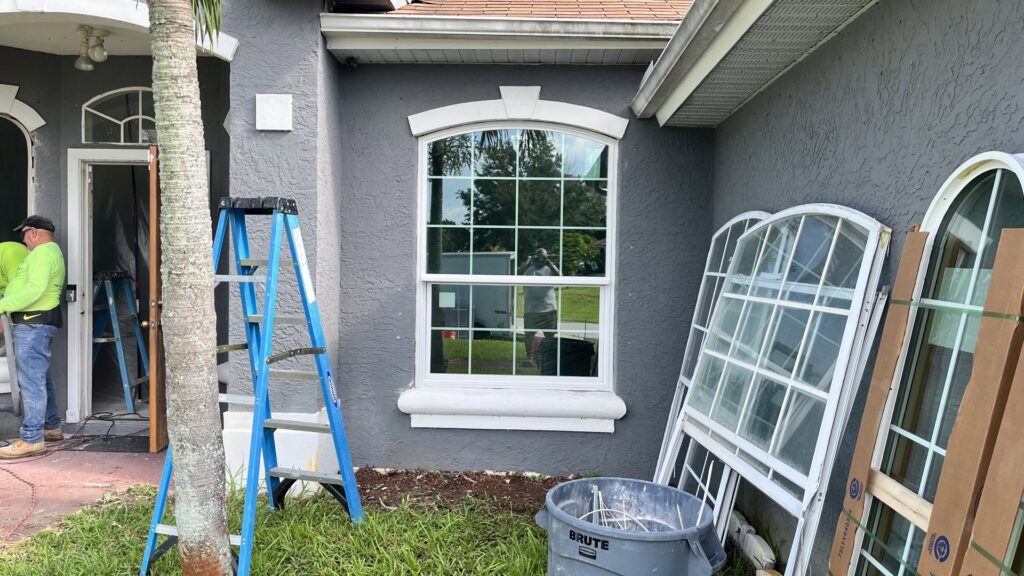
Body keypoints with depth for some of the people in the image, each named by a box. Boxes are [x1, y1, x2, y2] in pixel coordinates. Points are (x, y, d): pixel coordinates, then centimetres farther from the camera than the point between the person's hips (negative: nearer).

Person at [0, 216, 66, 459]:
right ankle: (52, 427, 26)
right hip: (36, 322, 11)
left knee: (31, 380, -11)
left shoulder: (43, 252, -13)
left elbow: (35, 289, -25)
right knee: (40, 377, 17)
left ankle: (31, 439, -10)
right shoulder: (50, 251, 22)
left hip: (34, 322, -11)